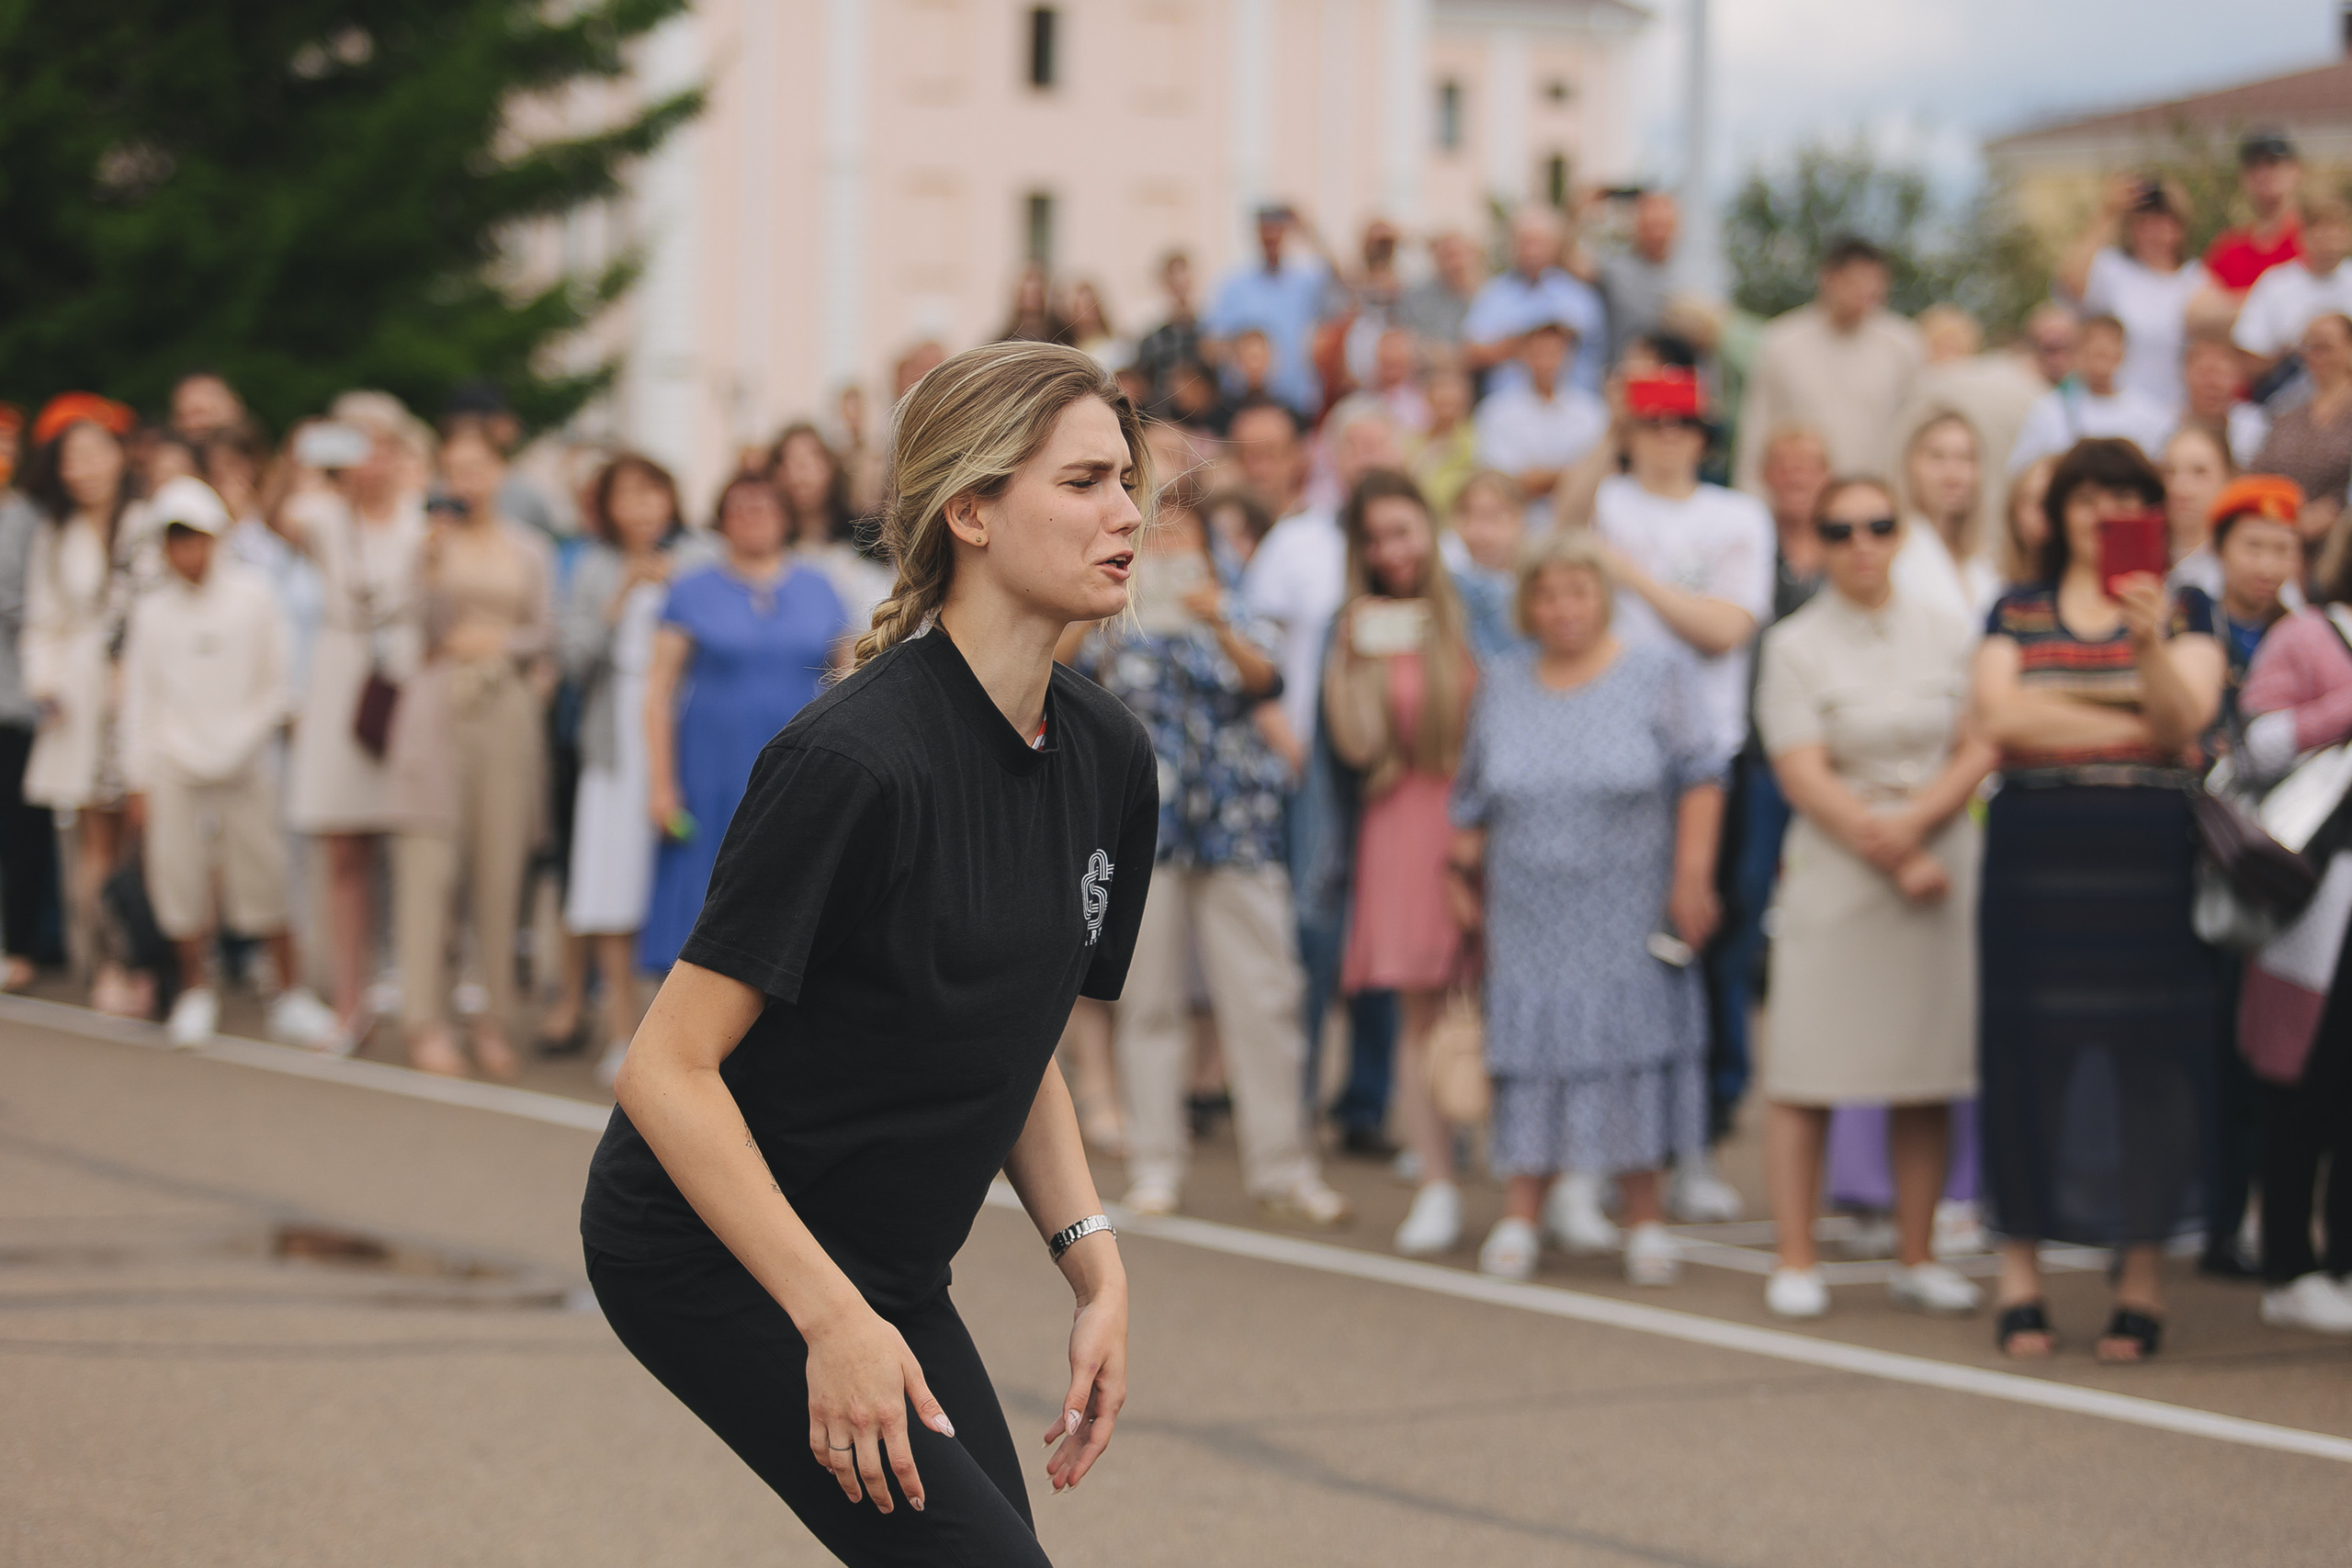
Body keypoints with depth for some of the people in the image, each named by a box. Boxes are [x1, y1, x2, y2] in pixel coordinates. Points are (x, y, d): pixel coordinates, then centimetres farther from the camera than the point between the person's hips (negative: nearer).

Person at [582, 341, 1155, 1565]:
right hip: (712, 1249, -8)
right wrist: (833, 1319, -25)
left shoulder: (1108, 757, 1)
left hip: (891, 1265, 8)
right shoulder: (857, 761, -24)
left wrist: (1092, 1261, 1)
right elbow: (667, 1069, -23)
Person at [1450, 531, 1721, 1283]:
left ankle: (1645, 1221, 7)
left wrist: (1691, 876, -9)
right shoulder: (1502, 688, 9)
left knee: (1636, 1045, -1)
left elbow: (1700, 778, -3)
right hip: (1531, 917, 2)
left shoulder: (1657, 672, 0)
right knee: (1531, 1053, 0)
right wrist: (1463, 864, 10)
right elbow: (1474, 797, 16)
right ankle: (1519, 1217, 4)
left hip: (1629, 914, -2)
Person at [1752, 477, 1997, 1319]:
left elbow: (1980, 751, 3)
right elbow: (1803, 775, -6)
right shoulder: (1795, 645, 1)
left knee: (1930, 1075, 4)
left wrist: (1913, 821, -12)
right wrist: (1893, 860, -11)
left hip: (1943, 851, 2)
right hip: (1836, 866, -2)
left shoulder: (1950, 631, 8)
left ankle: (1917, 1258, 12)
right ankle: (1795, 1260, 2)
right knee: (1806, 1071, -5)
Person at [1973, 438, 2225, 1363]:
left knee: (2149, 1056, -3)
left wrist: (2149, 640, -23)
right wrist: (2133, 726, -5)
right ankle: (2020, 1273, 7)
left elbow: (2186, 721, -6)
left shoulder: (2184, 612, 10)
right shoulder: (2017, 614, 12)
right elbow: (2001, 719, -6)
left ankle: (2140, 1279, 4)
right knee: (2029, 1053, -2)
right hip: (2037, 859, 0)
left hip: (2148, 861, 0)